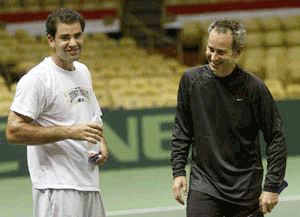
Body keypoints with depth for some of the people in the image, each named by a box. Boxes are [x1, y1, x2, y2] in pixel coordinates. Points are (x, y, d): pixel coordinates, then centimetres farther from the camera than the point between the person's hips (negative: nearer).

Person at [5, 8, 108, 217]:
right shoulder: (36, 79, -11)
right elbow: (14, 131, -18)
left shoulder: (83, 71, 16)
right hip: (57, 190, -8)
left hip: (90, 187, 8)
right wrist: (69, 132, -22)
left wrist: (101, 142, 7)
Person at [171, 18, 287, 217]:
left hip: (245, 191, -1)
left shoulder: (254, 87, -8)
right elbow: (181, 131, 11)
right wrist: (178, 172, 4)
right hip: (203, 185, 1)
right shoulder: (191, 79, 0)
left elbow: (276, 138, -3)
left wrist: (272, 186, -6)